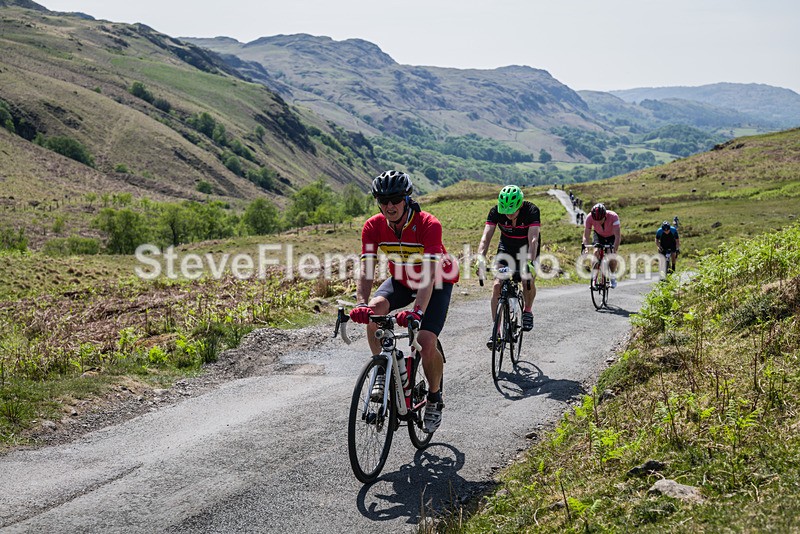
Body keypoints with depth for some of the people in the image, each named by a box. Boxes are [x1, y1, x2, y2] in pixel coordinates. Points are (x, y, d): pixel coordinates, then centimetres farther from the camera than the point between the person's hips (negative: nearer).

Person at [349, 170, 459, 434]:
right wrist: (362, 304, -44)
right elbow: (366, 270, -25)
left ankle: (434, 399, 7)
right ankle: (384, 372, -8)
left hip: (437, 282, -3)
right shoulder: (373, 227, -19)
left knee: (426, 342, -20)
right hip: (401, 280, 4)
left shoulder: (429, 225, -32)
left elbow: (430, 274, -40)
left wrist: (417, 311, -55)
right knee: (374, 310, -28)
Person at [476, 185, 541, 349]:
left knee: (528, 281, -23)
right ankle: (496, 331, -9)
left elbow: (533, 239, -41)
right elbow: (486, 237, -32)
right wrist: (480, 260, -47)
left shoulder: (531, 210, -30)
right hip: (506, 248, 2)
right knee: (497, 285, -14)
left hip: (527, 249, -1)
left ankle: (528, 311, 10)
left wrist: (530, 263, -55)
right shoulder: (496, 211, -24)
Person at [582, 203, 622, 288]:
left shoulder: (613, 216, -39)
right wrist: (585, 247, -46)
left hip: (612, 236, -1)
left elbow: (617, 236, -40)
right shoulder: (589, 218, -33)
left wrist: (614, 250, -51)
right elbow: (586, 236, -28)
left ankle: (613, 277, 3)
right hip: (599, 235, 1)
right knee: (596, 252, -22)